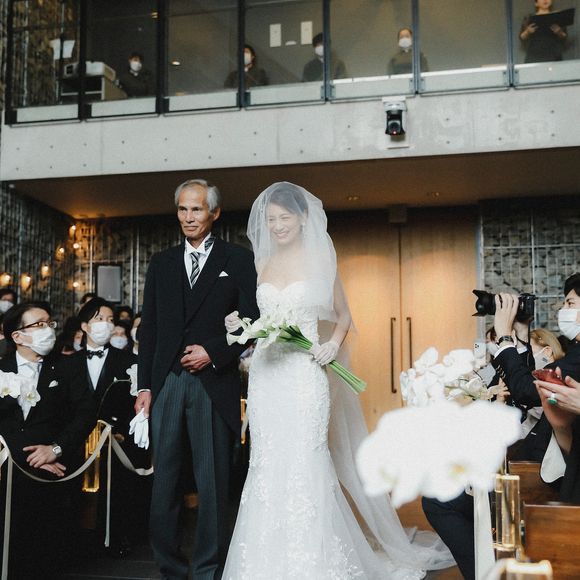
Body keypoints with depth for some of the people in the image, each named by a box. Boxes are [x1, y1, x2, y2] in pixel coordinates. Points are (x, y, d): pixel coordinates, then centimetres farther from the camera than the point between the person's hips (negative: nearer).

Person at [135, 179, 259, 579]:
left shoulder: (239, 260, 5)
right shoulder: (161, 263, 14)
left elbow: (251, 321, 1)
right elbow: (149, 329, 12)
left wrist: (214, 353, -11)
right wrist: (144, 386, 6)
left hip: (215, 384, -3)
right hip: (167, 384, 3)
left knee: (213, 482, 3)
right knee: (165, 482, 8)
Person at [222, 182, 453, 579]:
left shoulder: (320, 259, 2)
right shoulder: (261, 263, 11)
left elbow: (343, 315, 8)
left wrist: (334, 344, -10)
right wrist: (240, 324, -3)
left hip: (304, 373, -3)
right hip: (265, 373, 4)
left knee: (303, 463, -4)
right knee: (267, 464, 4)